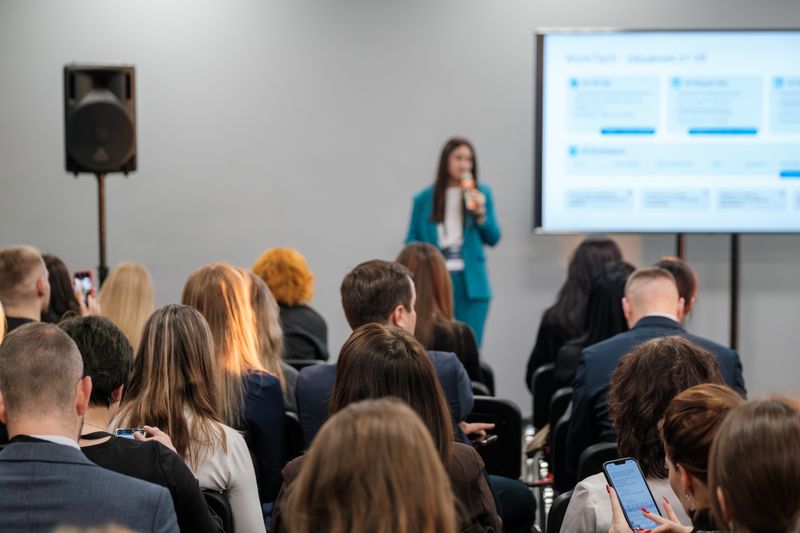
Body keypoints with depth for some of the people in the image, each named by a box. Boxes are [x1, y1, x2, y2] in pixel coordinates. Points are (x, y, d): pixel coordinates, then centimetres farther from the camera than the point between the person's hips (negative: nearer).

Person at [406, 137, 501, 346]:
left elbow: (493, 239, 9)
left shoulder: (481, 193, 8)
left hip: (470, 283, 0)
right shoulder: (424, 199, 7)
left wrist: (481, 213, -8)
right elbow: (412, 243, 8)